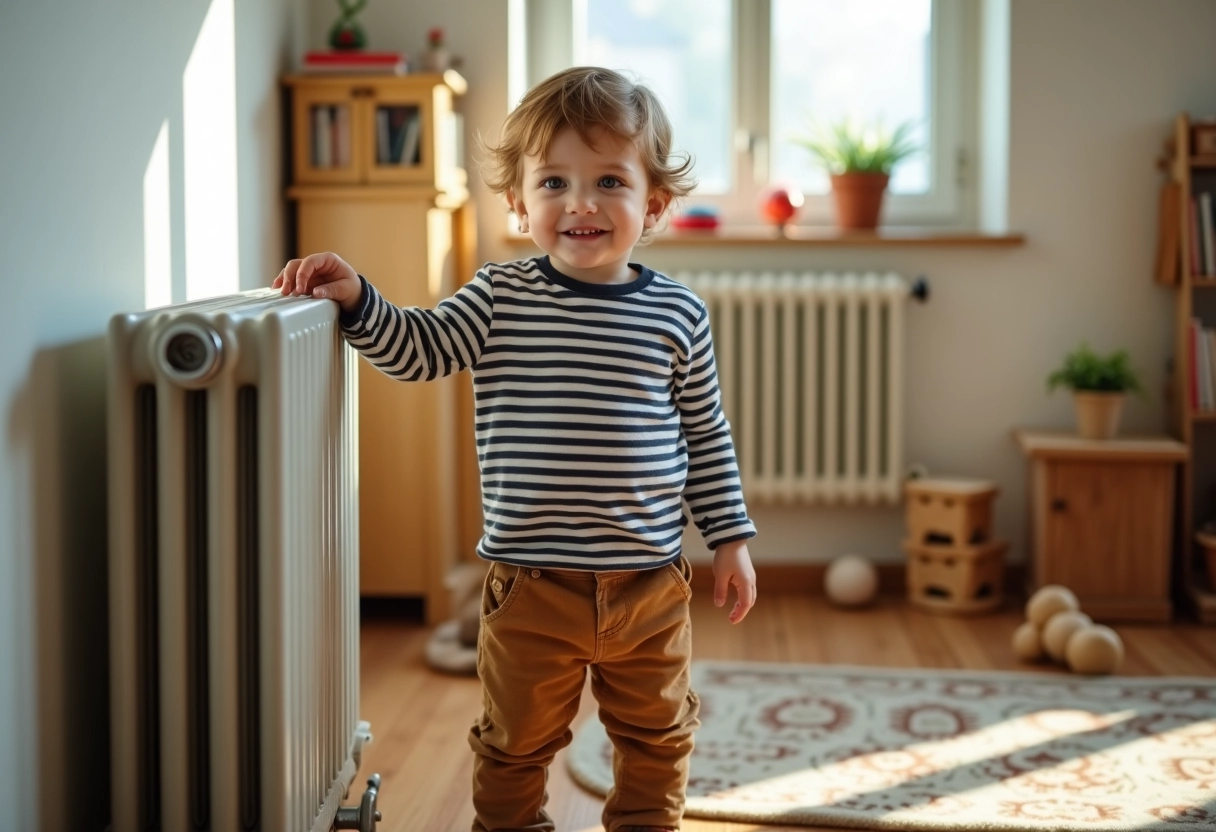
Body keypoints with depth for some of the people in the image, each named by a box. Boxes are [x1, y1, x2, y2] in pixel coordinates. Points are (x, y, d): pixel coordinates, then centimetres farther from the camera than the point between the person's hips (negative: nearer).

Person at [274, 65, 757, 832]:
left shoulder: (678, 314, -2)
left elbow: (707, 434, 5)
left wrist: (731, 537, 6)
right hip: (531, 584, -1)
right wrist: (356, 297, -20)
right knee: (518, 741, 15)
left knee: (656, 738, 19)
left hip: (649, 582, 1)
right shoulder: (500, 298, -4)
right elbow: (417, 350, -4)